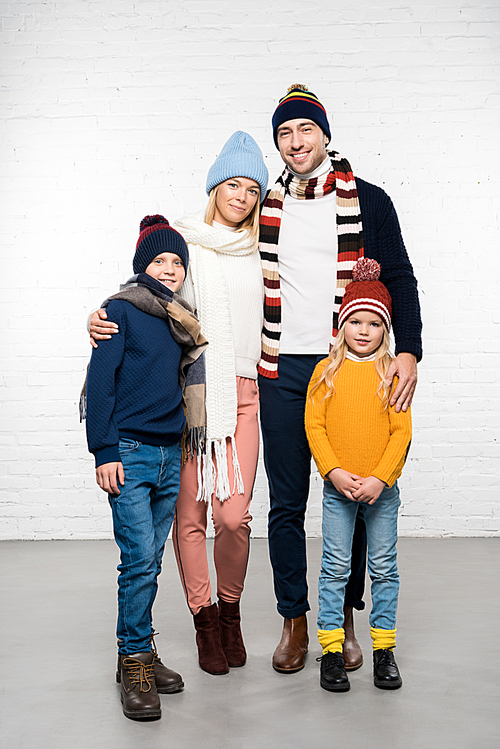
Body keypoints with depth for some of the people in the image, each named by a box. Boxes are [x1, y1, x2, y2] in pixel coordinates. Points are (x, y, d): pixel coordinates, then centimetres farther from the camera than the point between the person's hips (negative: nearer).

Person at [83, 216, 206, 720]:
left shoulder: (183, 320, 15)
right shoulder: (121, 310, -3)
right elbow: (100, 380, -7)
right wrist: (104, 451, -13)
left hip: (170, 452, 6)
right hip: (129, 451, -6)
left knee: (150, 560, 10)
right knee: (140, 558, -9)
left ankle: (139, 654, 20)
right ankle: (135, 660, 2)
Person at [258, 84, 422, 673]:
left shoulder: (368, 201, 5)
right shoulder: (264, 209, 11)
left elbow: (400, 279, 3)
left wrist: (408, 351, -10)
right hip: (282, 373, 2)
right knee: (286, 503, 5)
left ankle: (344, 617, 21)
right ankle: (294, 620, 18)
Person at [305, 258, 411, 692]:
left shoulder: (392, 372, -1)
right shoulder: (326, 371, 1)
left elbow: (402, 431, -4)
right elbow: (314, 426, -2)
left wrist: (380, 478, -13)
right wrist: (335, 471, -12)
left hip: (382, 488, 0)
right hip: (338, 487, 0)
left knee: (384, 568, 9)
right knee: (335, 567, 5)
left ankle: (384, 648, 22)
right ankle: (332, 650, 15)